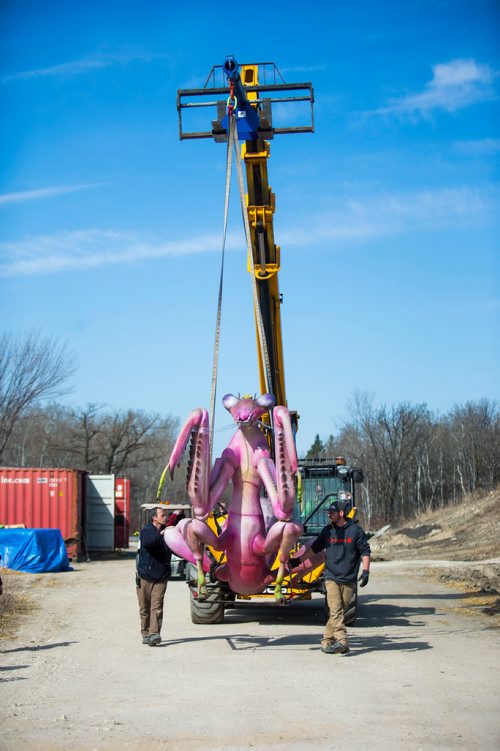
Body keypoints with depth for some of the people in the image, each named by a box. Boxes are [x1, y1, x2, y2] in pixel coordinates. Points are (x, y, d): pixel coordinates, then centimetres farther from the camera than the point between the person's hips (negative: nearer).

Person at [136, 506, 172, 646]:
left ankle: (154, 634, -15)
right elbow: (147, 542, -26)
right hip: (145, 577, -1)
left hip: (161, 577, 1)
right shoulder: (146, 531, -4)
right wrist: (160, 534, -40)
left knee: (156, 607, -10)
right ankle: (146, 634, 19)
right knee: (144, 608, 7)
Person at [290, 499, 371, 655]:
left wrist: (365, 571, -9)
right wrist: (298, 560, 15)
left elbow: (365, 552, 2)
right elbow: (314, 548, 19)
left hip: (349, 580, -1)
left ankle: (327, 640, 13)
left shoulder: (356, 530, 0)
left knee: (339, 611, 3)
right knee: (336, 611, -13)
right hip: (331, 577, 1)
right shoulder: (327, 530, 10)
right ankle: (342, 641, -19)